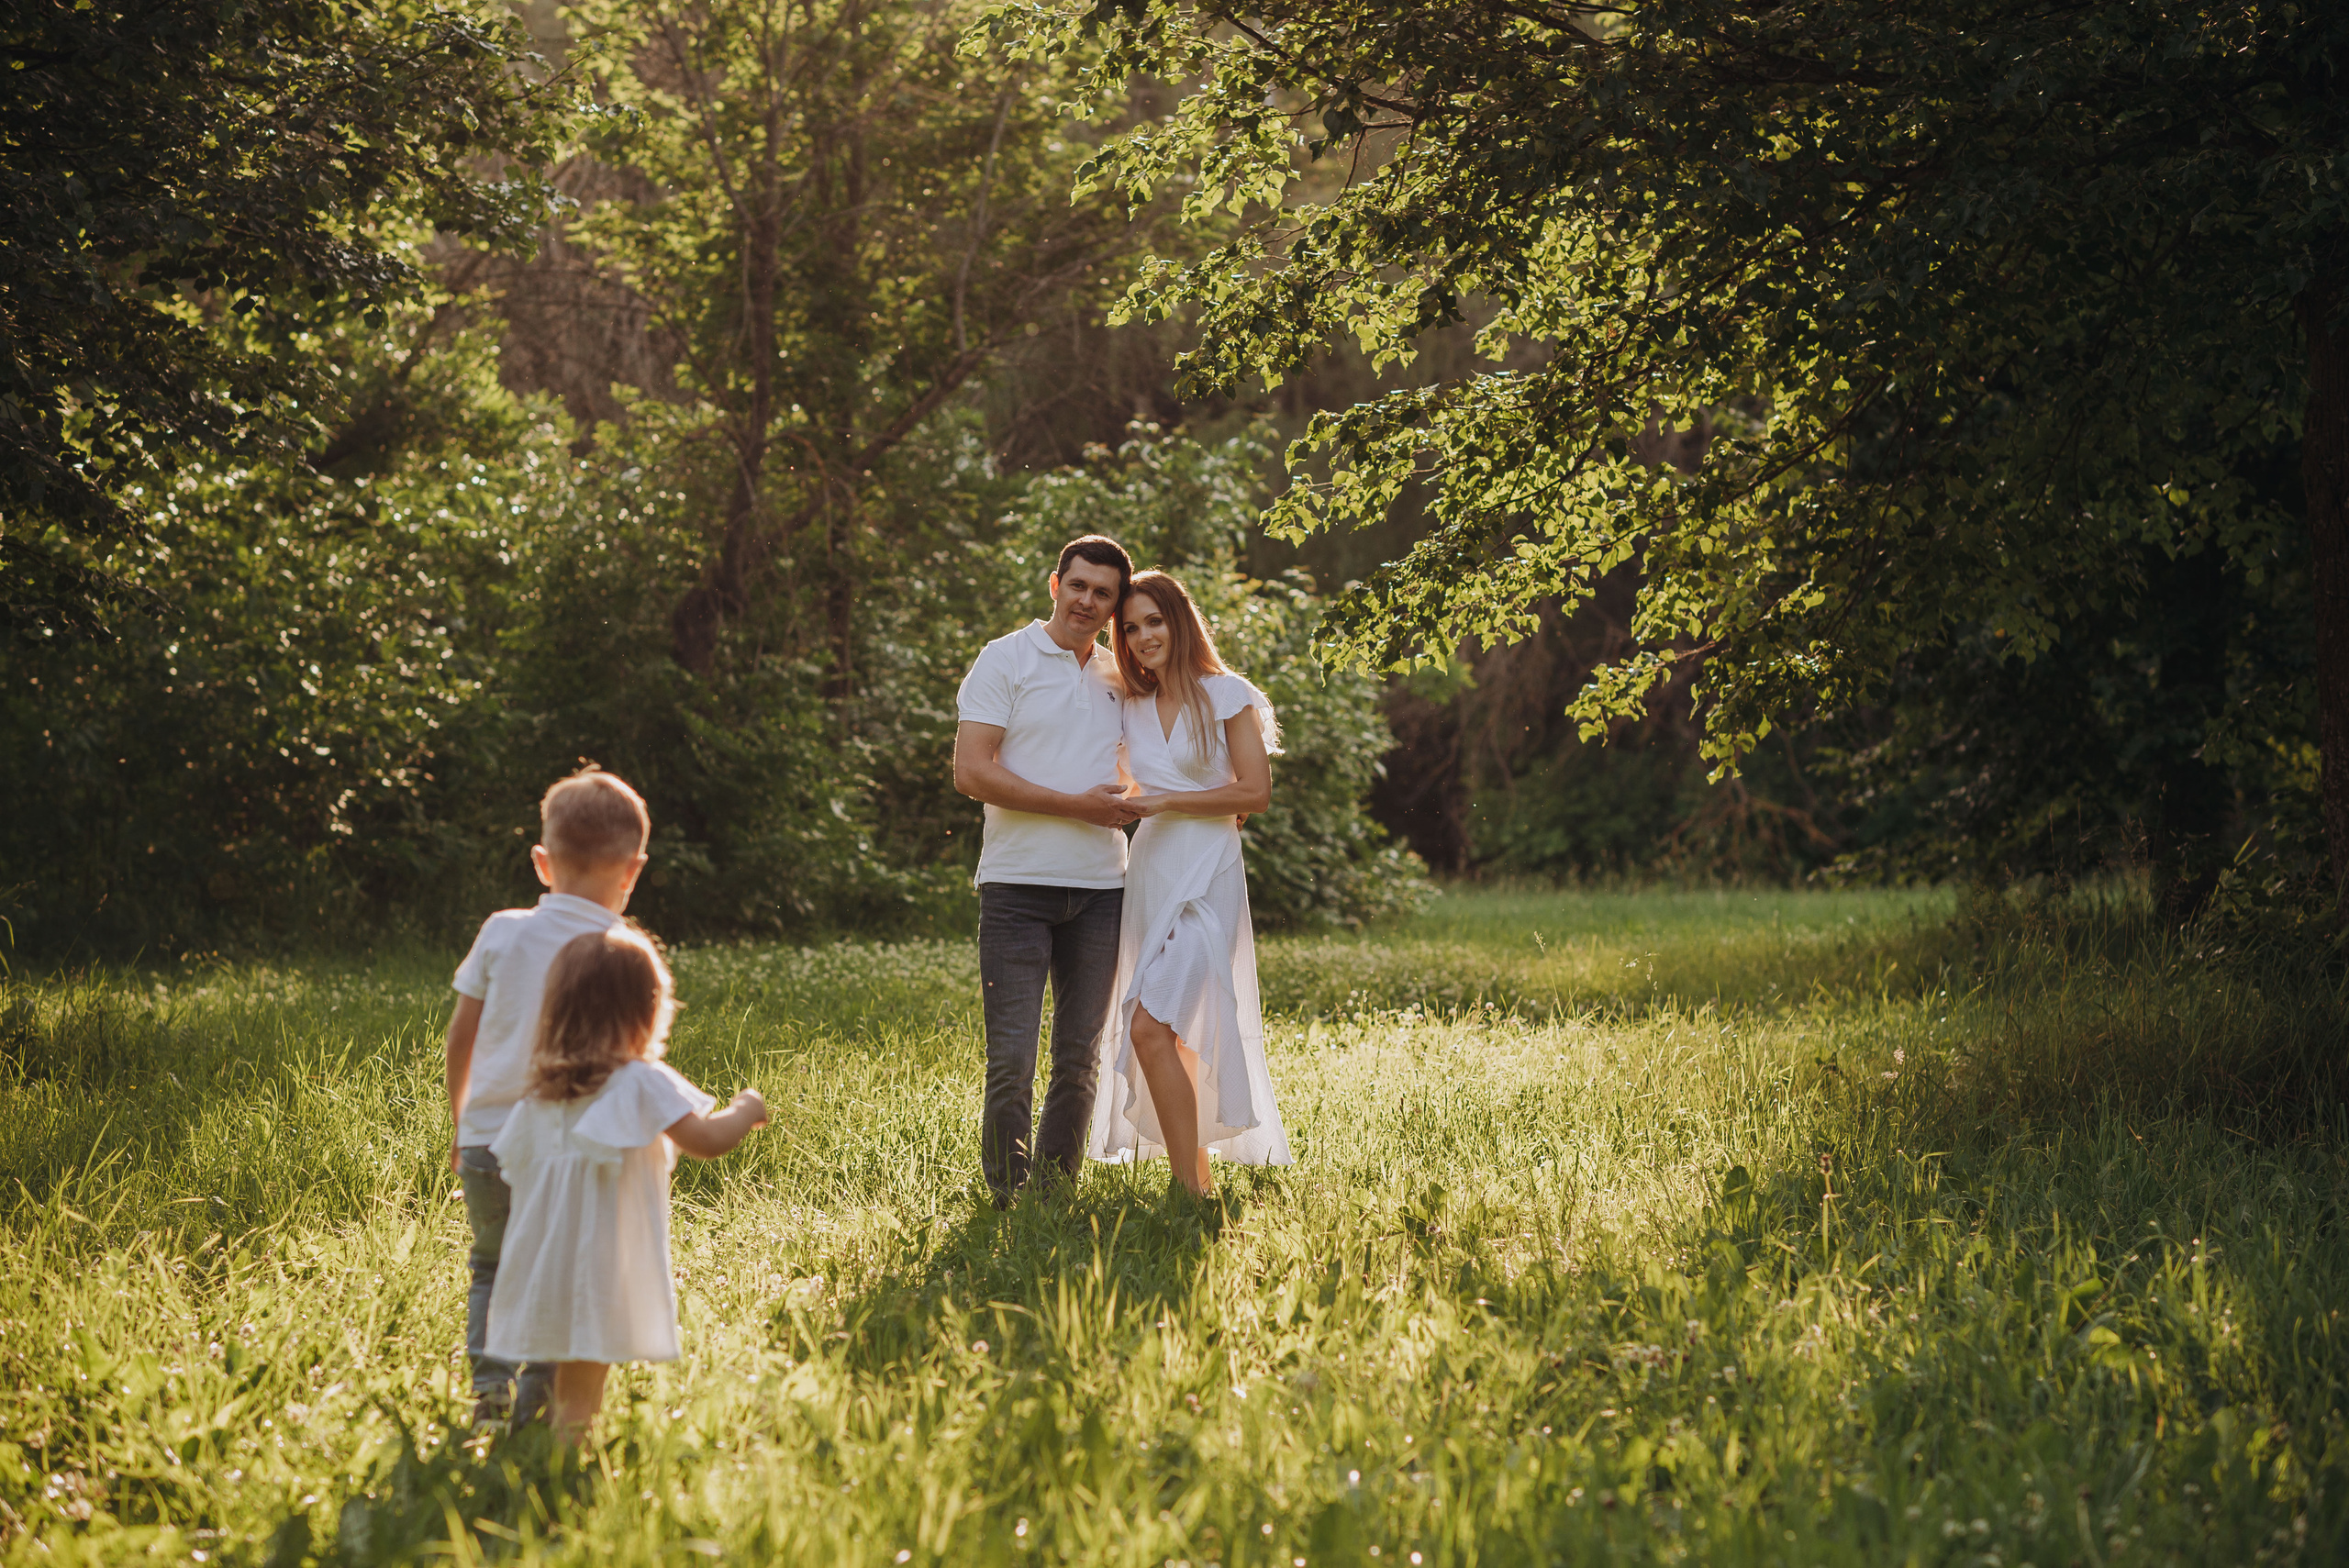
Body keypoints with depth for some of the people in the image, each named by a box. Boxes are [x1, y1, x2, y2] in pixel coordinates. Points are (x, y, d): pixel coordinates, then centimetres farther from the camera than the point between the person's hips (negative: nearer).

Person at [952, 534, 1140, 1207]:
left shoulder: (1119, 679, 16)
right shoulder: (1005, 660, -1)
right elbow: (972, 773, -11)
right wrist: (1079, 806, -12)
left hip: (1099, 887, 5)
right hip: (1019, 882, -5)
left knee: (1080, 1058, 8)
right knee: (1011, 1061, -7)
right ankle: (1007, 1201, 3)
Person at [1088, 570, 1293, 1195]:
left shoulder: (1227, 695, -1)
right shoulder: (1130, 710, 15)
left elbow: (1255, 793, -7)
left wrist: (1166, 802, -10)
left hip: (1206, 874, -6)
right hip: (1148, 871, 6)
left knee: (1151, 1026, -20)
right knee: (1177, 1038, 7)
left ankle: (1191, 1191, -19)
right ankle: (1200, 1175, 15)